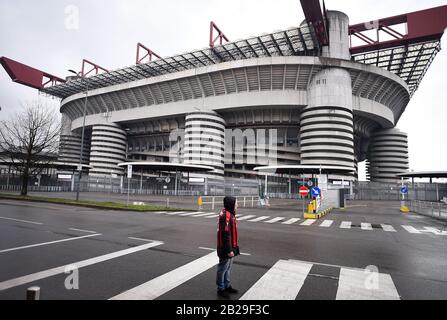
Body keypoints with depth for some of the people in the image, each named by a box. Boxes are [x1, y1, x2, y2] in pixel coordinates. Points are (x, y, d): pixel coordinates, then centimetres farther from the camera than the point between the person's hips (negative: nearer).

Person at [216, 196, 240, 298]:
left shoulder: (230, 214, 8)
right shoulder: (226, 216, -24)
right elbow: (225, 234, -26)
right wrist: (229, 250, -23)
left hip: (230, 247, 10)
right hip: (225, 249, -10)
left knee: (228, 267, 21)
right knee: (223, 268, 6)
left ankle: (227, 286, 36)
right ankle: (221, 289, 21)